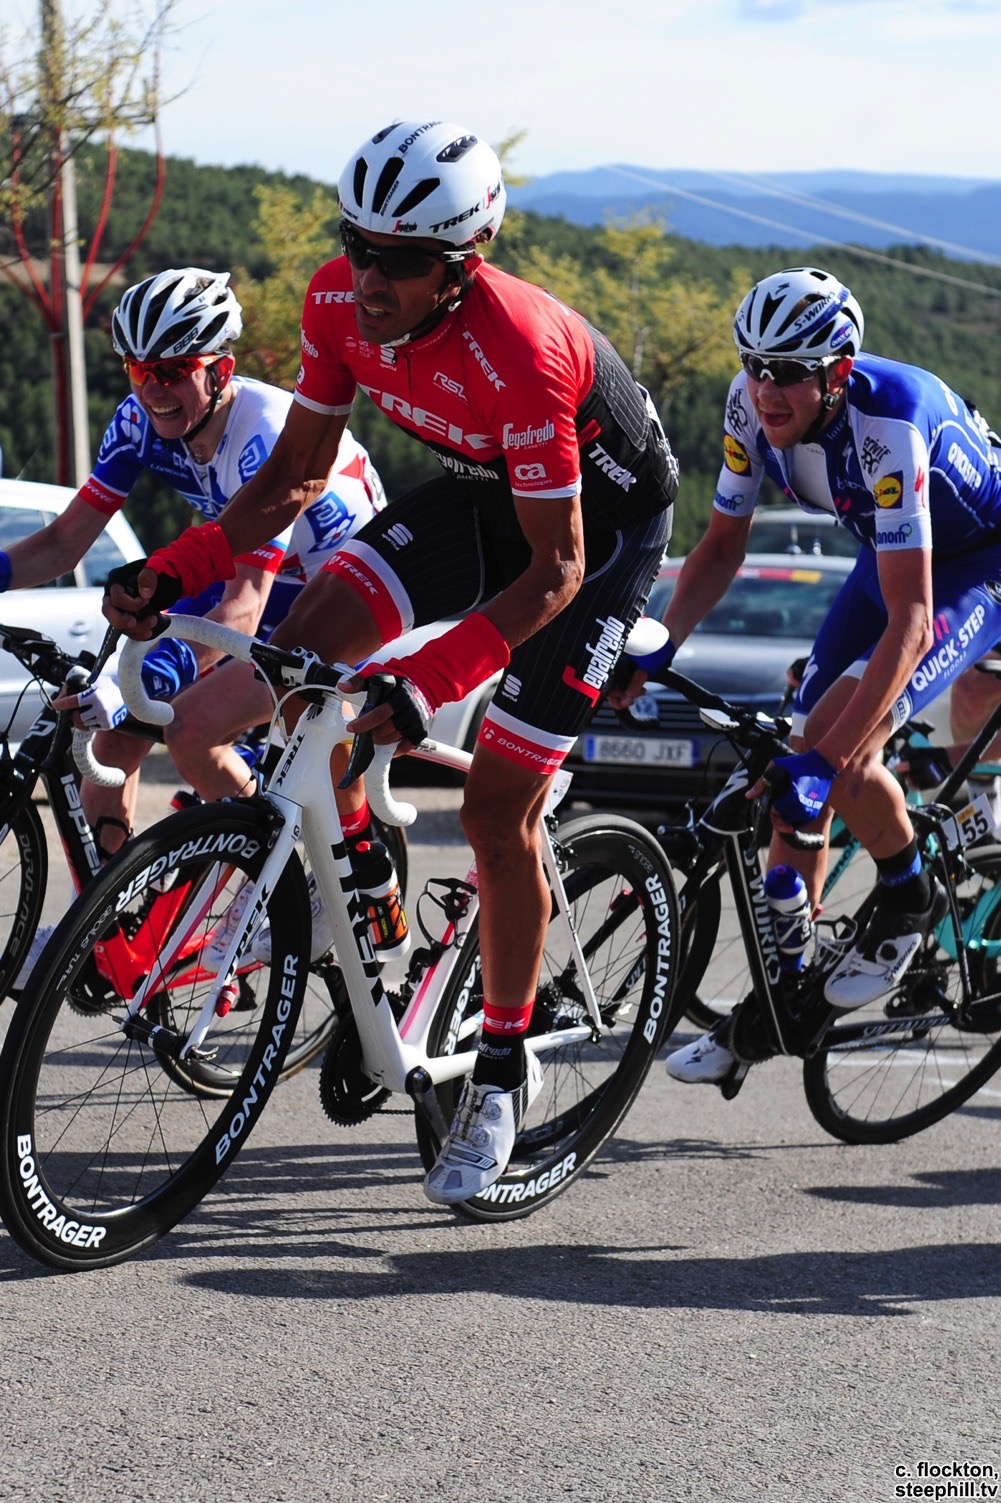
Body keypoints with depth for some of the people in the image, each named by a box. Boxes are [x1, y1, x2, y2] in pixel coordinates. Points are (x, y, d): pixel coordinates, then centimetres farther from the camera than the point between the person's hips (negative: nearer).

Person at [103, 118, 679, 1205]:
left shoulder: (517, 353, -37)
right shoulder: (339, 303, -18)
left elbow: (556, 568, -32)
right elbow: (292, 477, -6)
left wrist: (430, 680, -41)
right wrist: (168, 574, -19)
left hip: (603, 516, -6)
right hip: (482, 486, 6)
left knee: (497, 811, -7)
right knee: (307, 640, -16)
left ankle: (502, 1072, 11)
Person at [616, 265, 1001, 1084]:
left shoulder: (887, 425, -37)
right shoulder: (754, 403, -18)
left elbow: (910, 622, -40)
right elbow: (724, 541, -2)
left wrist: (825, 761, -45)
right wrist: (657, 649, -16)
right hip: (891, 552, 7)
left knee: (838, 756, -25)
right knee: (801, 748, -3)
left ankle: (911, 900, 3)